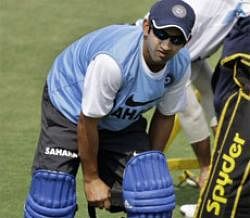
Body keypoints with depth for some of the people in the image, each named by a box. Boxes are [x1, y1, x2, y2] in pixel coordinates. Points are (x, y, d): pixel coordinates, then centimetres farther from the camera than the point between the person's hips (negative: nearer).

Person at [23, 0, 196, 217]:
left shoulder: (181, 65, -20)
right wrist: (91, 178, -16)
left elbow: (165, 115, -1)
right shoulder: (112, 60, -39)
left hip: (123, 120, 5)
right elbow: (87, 122, -27)